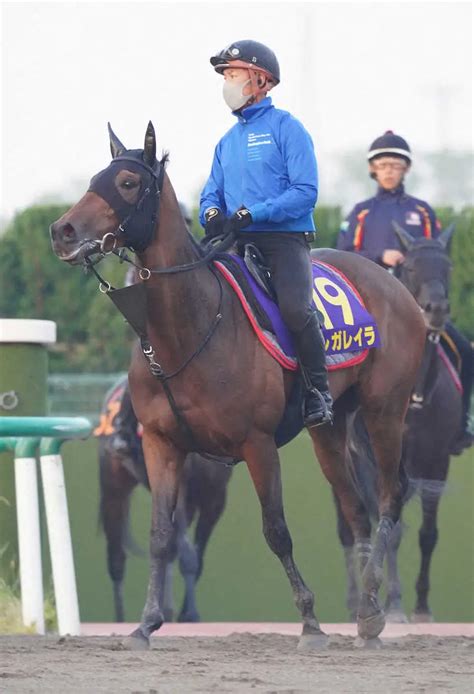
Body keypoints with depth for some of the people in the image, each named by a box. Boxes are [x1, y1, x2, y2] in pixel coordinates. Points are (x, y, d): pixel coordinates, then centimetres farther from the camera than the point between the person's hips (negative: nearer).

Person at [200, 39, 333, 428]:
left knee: (295, 307, -28)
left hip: (285, 238, -7)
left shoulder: (286, 128, -3)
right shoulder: (228, 141, 19)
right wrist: (212, 214, -5)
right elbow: (212, 192, 21)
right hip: (237, 242, 7)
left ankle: (318, 392, -14)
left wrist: (250, 214, -19)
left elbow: (305, 192, -12)